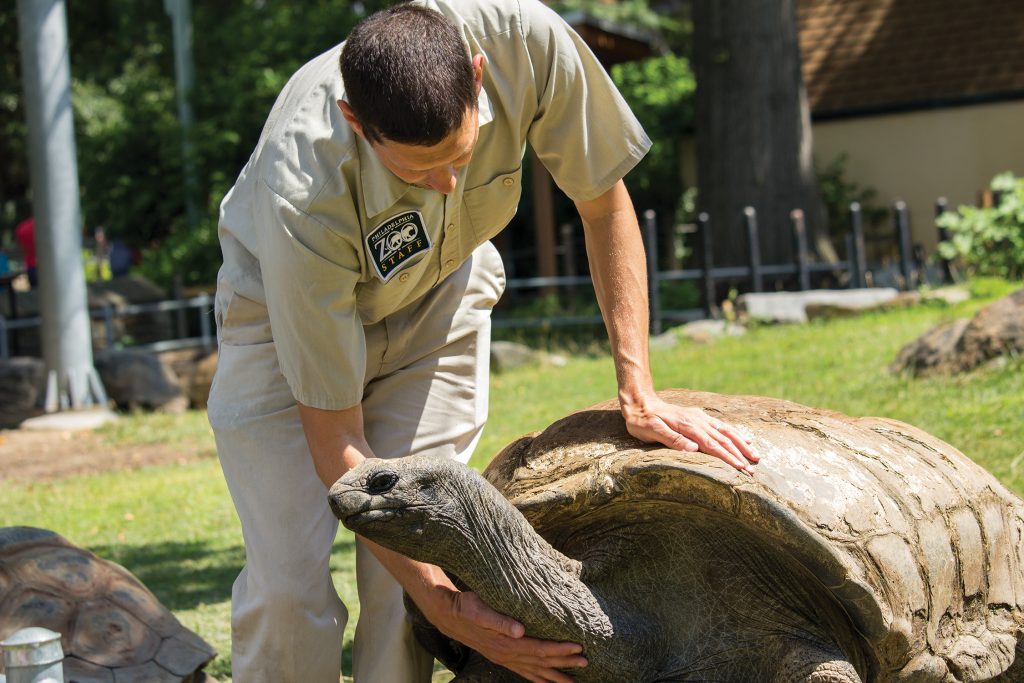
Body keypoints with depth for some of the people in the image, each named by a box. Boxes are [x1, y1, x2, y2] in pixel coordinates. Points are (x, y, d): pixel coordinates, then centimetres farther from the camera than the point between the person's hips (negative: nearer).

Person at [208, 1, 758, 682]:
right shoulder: (302, 196, -41)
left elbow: (605, 203, -14)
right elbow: (334, 441, -32)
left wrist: (638, 394, -17)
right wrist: (442, 601, -37)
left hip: (436, 297, 3)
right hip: (286, 314, -3)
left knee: (413, 556, -10)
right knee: (288, 581, -14)